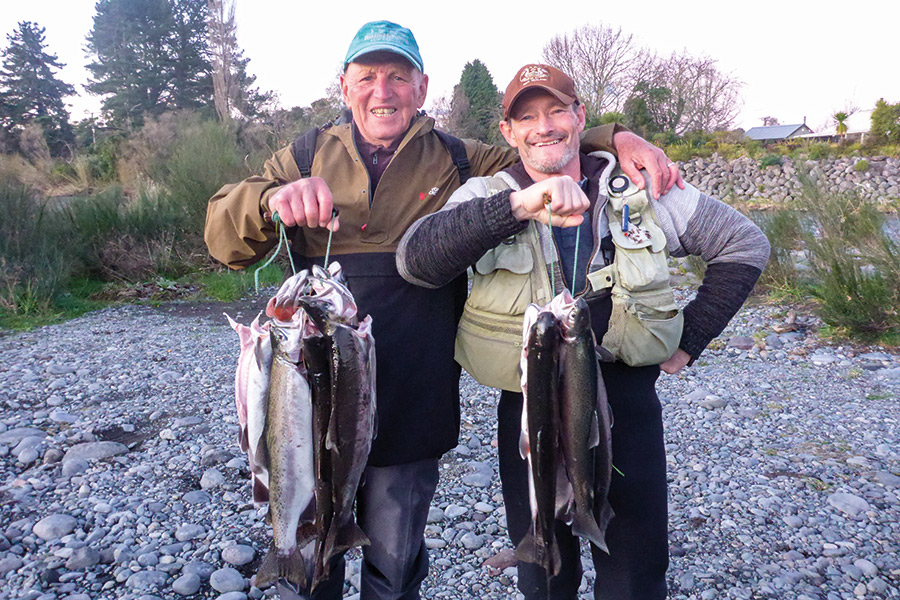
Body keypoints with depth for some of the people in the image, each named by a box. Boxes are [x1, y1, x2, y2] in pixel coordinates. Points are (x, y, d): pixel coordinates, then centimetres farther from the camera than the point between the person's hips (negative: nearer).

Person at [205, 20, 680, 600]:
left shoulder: (460, 165, 5)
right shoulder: (308, 157, 5)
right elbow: (223, 233, -1)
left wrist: (619, 137, -6)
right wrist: (272, 199, -23)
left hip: (411, 413, 0)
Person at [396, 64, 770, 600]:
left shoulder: (640, 189, -1)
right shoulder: (485, 198, -4)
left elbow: (745, 243, 7)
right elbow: (415, 260, -24)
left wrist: (690, 339, 1)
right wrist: (517, 205, -36)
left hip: (627, 401, 1)